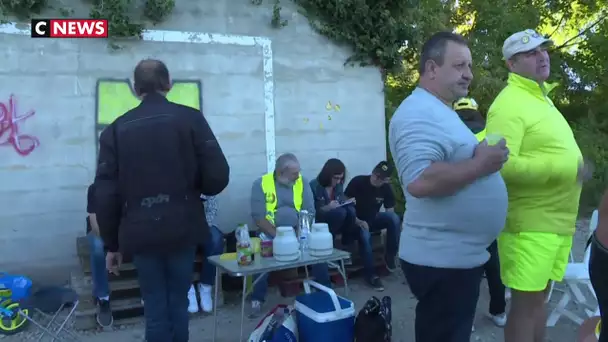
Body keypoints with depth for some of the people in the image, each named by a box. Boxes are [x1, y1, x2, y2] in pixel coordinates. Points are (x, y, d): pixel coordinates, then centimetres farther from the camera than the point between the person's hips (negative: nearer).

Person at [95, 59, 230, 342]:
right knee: (178, 304, 14)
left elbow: (105, 193, 1)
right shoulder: (190, 119, -2)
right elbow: (218, 176, -9)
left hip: (140, 232, 1)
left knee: (155, 308, 11)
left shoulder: (116, 129, 2)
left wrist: (112, 244, 11)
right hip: (182, 228, -1)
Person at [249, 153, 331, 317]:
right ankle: (257, 300, -11)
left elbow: (309, 212, -2)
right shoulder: (261, 184, -8)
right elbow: (258, 217, -13)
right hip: (271, 233, -2)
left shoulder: (302, 182, 1)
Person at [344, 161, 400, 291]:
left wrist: (389, 224, -21)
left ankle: (390, 256, -11)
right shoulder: (357, 182, -17)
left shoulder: (386, 188, -6)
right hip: (357, 221, -3)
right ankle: (371, 274, -21)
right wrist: (358, 222, -28)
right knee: (365, 236, -37)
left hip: (374, 219, 4)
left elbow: (390, 211, 0)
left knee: (394, 218, -27)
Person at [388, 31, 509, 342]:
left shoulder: (440, 112, 15)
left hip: (460, 255, 11)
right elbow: (420, 181, -33)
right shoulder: (420, 113, -20)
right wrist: (480, 165, -23)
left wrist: (484, 159, 10)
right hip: (442, 260, -11)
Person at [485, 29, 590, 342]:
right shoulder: (509, 104, -16)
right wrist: (565, 167, -21)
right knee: (525, 302, 2)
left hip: (557, 221, 9)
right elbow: (503, 165, -28)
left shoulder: (542, 98, 15)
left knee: (539, 296, 19)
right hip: (529, 224, -9)